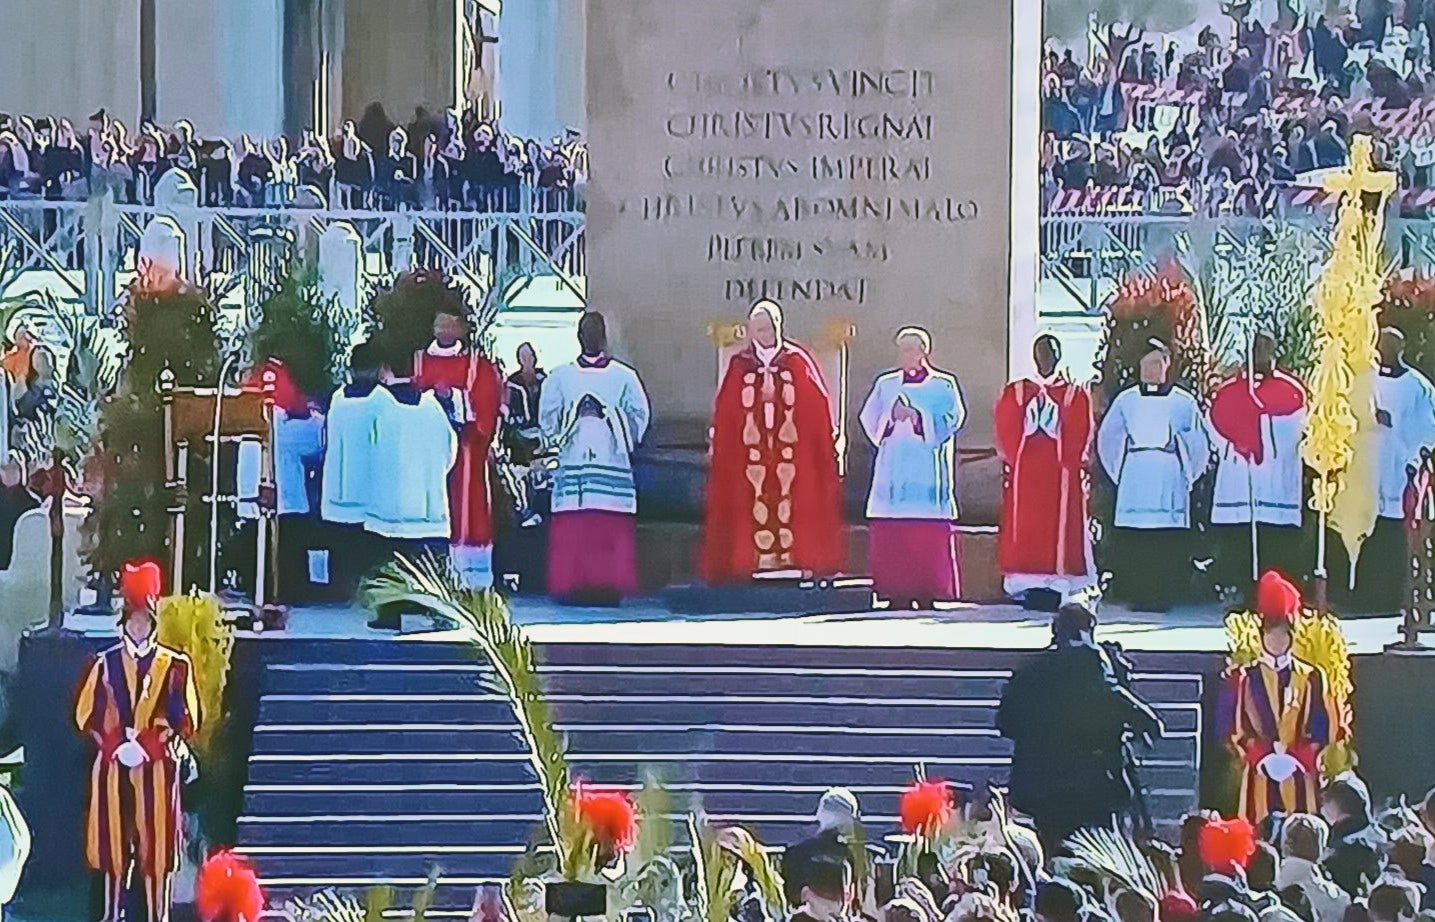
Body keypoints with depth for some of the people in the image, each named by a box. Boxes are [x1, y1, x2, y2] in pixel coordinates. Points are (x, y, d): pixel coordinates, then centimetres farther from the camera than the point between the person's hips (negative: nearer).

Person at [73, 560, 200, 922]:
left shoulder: (174, 665, -1)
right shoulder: (105, 664, 3)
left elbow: (185, 722, -3)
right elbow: (87, 716, 4)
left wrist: (146, 749, -12)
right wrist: (117, 747, -10)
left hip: (157, 770, -1)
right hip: (113, 769, 1)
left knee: (156, 848, 0)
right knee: (114, 846, 6)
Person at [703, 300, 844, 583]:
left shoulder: (797, 362, 4)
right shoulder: (740, 366, 8)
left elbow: (817, 403, 4)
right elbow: (724, 410, 10)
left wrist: (831, 438, 1)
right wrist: (717, 441, 7)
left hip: (790, 445, -1)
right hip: (752, 445, 1)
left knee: (788, 497, -5)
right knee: (758, 499, -3)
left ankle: (791, 554, -5)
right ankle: (761, 558, -4)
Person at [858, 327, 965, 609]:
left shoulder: (943, 385, 7)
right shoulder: (886, 384, 16)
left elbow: (953, 417, -7)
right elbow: (869, 418, 8)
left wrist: (917, 416, -16)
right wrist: (891, 416, -11)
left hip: (928, 468, -3)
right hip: (892, 467, 3)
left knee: (929, 538, -8)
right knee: (890, 533, -4)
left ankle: (927, 593, -6)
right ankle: (897, 593, -2)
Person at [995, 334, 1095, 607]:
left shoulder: (1076, 395, 8)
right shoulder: (1015, 393, 11)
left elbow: (1080, 436, 0)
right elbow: (1006, 432, 3)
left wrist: (1077, 467, -12)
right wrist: (1010, 465, -11)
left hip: (1061, 475, -1)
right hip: (1025, 474, 1)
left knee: (1059, 529, -5)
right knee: (1024, 529, -3)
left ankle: (1055, 587, -5)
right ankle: (1030, 589, -2)